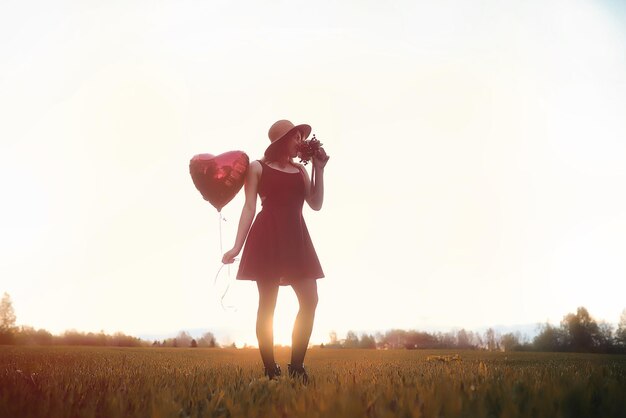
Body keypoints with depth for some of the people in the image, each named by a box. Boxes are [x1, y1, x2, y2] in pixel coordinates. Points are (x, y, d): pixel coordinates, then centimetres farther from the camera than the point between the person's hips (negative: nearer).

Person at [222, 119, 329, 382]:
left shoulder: (301, 170, 20)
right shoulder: (258, 167, 5)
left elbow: (316, 204, 11)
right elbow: (249, 207, -1)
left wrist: (319, 169, 7)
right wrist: (237, 246, -10)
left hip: (296, 238, 6)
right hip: (268, 237, -5)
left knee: (310, 301, -5)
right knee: (267, 304, -5)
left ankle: (296, 366, 4)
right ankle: (270, 370, 1)